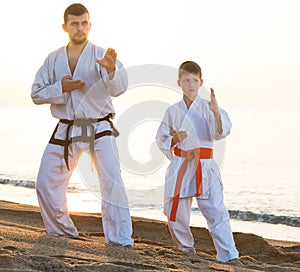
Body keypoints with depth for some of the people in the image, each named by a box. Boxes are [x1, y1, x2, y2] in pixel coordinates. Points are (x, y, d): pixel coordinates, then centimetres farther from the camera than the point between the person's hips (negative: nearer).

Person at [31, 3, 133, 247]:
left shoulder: (102, 56, -5)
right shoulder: (53, 59, 6)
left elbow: (119, 87, -20)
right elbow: (36, 94, 5)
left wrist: (112, 70, -42)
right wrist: (61, 88, -14)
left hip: (99, 128, -4)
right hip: (66, 130, 4)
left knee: (112, 181, -19)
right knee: (47, 183, 6)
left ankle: (120, 239, -15)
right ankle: (61, 231, 28)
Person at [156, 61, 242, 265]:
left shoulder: (208, 108, 1)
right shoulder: (173, 111, 8)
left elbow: (221, 133, -12)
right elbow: (161, 139, 12)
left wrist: (217, 113, -30)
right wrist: (175, 139, -10)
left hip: (204, 166, -3)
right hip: (180, 165, 3)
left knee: (216, 211, -10)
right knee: (175, 212, 7)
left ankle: (229, 256, -7)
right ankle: (186, 248, 30)